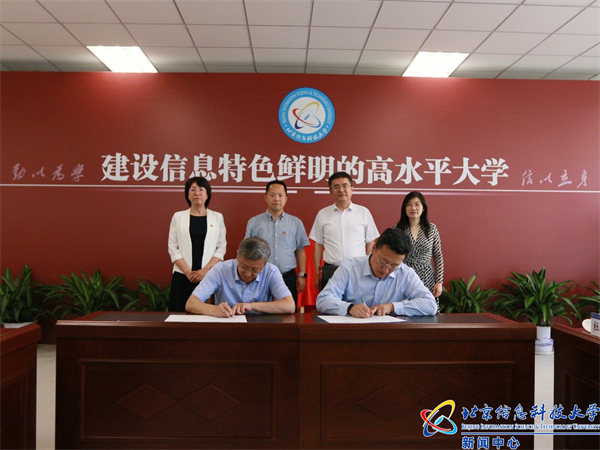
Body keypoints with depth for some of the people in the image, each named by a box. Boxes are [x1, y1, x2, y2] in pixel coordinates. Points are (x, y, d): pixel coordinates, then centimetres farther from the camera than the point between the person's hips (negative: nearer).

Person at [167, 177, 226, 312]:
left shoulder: (217, 217, 6)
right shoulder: (178, 216, 7)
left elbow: (221, 247, 2)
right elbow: (173, 248, 3)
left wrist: (205, 270, -10)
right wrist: (187, 272, -8)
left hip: (209, 275, 0)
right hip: (182, 275, 0)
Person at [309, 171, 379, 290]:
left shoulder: (364, 212, 4)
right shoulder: (322, 214, 7)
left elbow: (370, 244, 7)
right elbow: (318, 245, 9)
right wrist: (317, 274, 6)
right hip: (330, 271, 1)